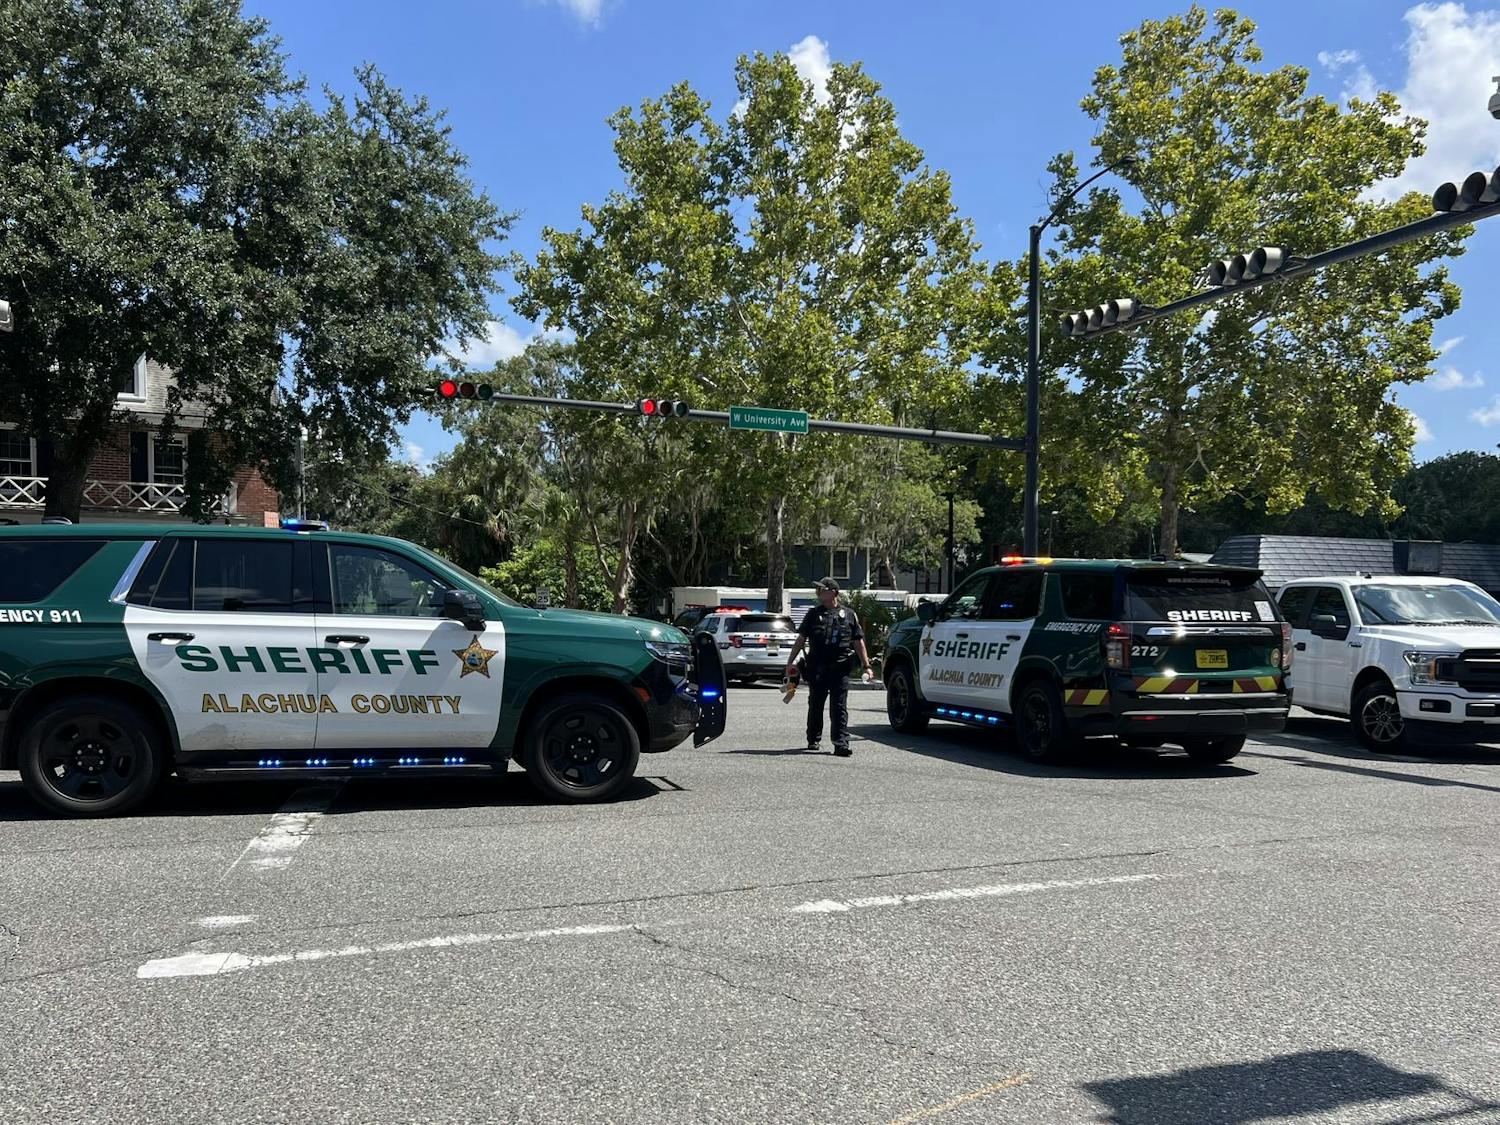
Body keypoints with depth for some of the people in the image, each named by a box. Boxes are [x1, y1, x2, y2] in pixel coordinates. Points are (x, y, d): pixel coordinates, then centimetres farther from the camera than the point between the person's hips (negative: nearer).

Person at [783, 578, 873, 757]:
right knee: (815, 705, 10)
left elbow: (858, 642, 11)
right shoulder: (813, 614, 12)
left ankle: (841, 743, -6)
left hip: (840, 669, -2)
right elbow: (801, 639, 11)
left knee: (839, 708, -4)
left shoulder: (848, 614, 9)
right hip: (817, 668, 2)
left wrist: (866, 665, 5)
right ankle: (814, 739, 25)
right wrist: (790, 661, 5)